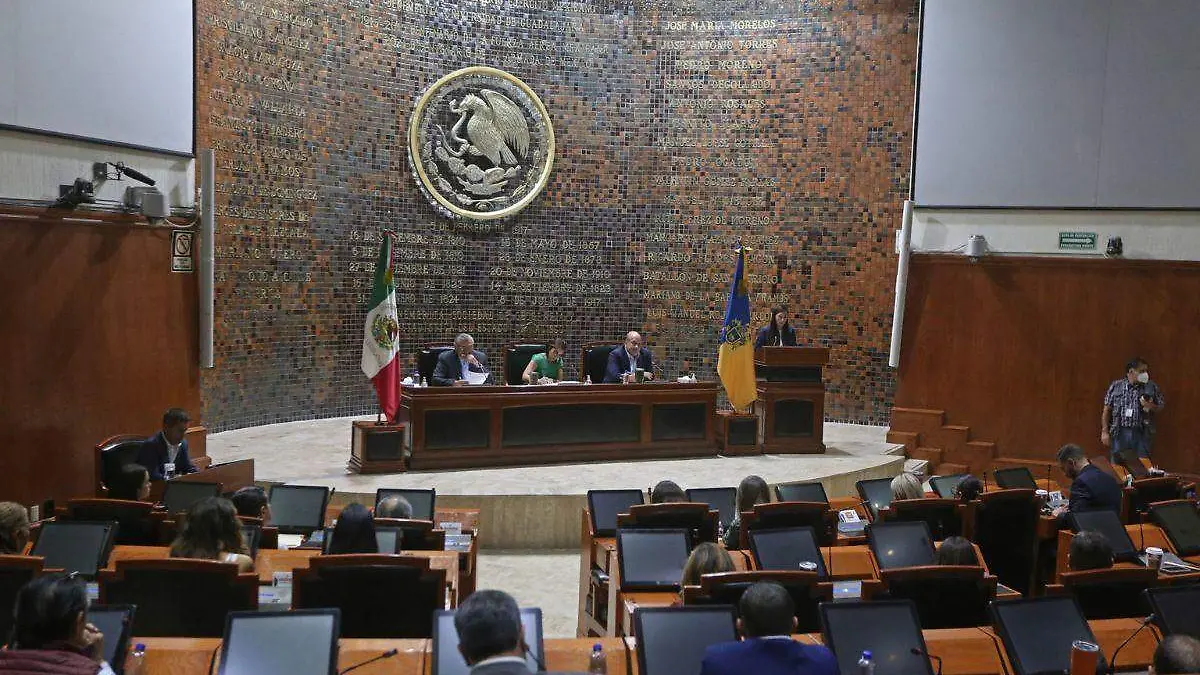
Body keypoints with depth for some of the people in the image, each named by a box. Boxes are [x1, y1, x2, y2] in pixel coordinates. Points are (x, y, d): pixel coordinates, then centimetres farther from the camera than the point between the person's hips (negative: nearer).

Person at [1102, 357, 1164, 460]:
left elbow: (1161, 408, 11)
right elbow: (1107, 410, 5)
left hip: (1141, 433, 1)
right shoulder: (1116, 386, 4)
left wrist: (1152, 406, -12)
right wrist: (1105, 431, -1)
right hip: (1119, 433, -1)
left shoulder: (1152, 387, 6)